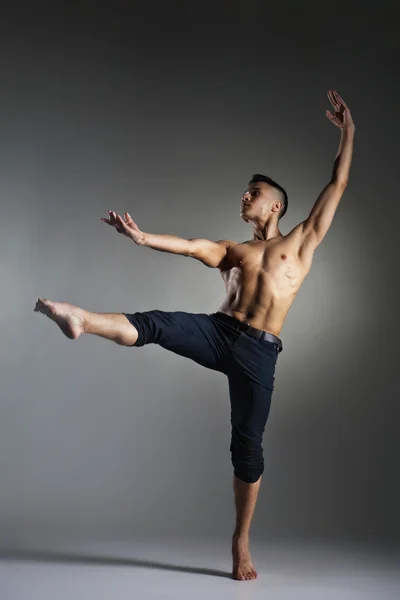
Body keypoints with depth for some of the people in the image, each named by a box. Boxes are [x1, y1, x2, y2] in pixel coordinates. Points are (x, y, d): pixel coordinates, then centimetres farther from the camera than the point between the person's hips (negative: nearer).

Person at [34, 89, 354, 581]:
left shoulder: (302, 240, 17)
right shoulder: (229, 251, 22)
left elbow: (337, 185, 14)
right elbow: (188, 246, 3)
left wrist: (347, 131, 14)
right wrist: (143, 237, -13)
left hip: (259, 352, -2)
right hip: (218, 332, 2)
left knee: (248, 445, 0)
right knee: (155, 324, -26)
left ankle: (241, 544, 13)